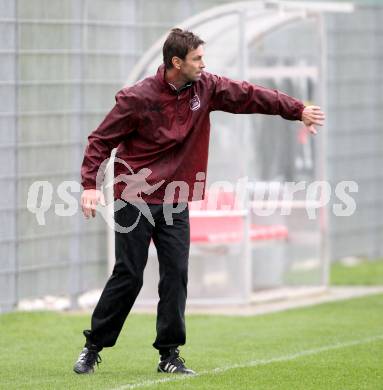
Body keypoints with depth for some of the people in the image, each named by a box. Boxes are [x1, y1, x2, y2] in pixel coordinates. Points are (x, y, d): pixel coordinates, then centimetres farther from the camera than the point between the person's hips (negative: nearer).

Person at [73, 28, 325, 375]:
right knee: (128, 276, -5)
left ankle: (170, 354, 6)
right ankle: (93, 347, 9)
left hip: (175, 203, 5)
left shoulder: (206, 88, 3)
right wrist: (90, 184, -16)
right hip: (135, 200, -5)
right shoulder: (138, 98, -12)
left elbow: (251, 96, 8)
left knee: (176, 275, -2)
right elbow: (101, 141, -7)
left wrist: (299, 110, 4)